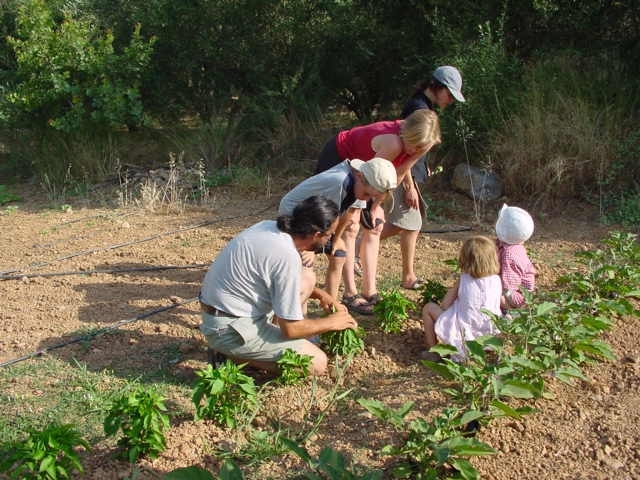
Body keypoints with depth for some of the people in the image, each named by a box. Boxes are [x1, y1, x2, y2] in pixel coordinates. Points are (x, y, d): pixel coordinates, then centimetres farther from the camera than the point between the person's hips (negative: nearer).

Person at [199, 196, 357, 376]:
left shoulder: (270, 226, -1)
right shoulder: (287, 257, -26)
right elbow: (291, 329, -19)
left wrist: (320, 294, 11)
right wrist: (332, 323, -2)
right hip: (230, 329, -9)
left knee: (306, 278, 13)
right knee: (317, 363, -10)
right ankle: (234, 353, -4)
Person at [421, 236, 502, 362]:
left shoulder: (464, 279, -11)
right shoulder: (496, 280, -4)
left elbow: (445, 305, -6)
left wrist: (454, 287, 10)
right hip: (490, 334, 5)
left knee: (429, 308, 11)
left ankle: (433, 352, 13)